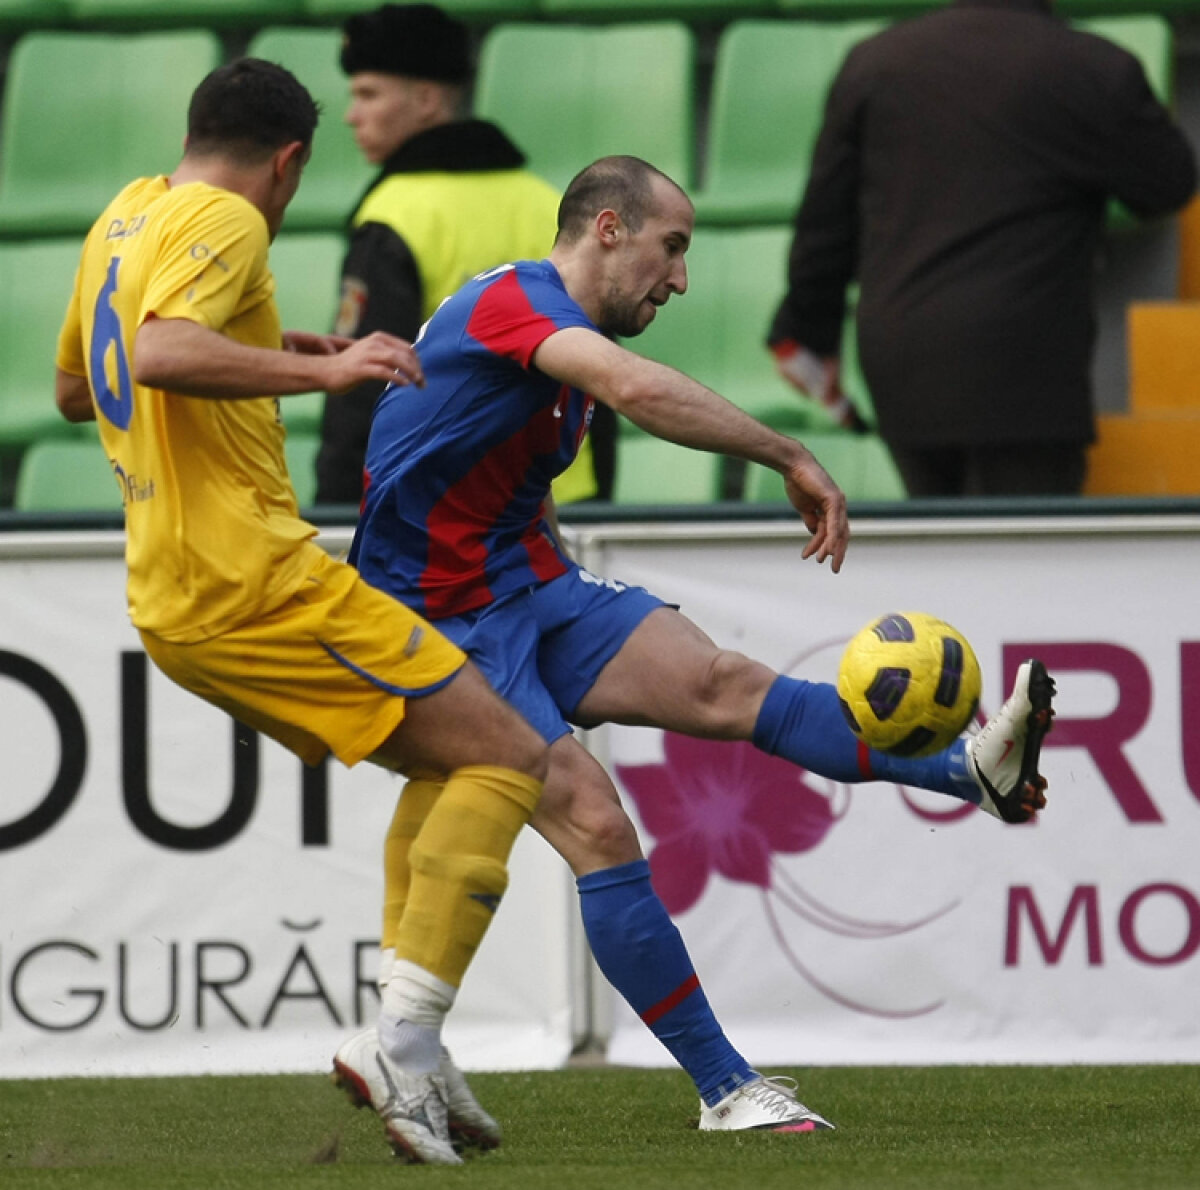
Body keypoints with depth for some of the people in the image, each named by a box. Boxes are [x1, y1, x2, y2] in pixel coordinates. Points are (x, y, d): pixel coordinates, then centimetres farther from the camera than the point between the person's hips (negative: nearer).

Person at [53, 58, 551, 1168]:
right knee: (507, 759, -8)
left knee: (446, 762, 20)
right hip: (253, 579, -10)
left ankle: (419, 1057, 9)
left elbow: (75, 389, 34)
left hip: (172, 607, 10)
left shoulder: (125, 217, 19)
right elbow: (160, 355, -28)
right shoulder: (225, 222, -9)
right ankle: (403, 1050, -20)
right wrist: (319, 368, -25)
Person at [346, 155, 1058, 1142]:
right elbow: (636, 388, -36)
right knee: (599, 828, -19)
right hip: (447, 626, -8)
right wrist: (791, 459, -32)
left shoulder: (553, 328, 17)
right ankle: (726, 1088, -16)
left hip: (536, 589, 8)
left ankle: (974, 769, -36)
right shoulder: (514, 299, -16)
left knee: (720, 682, -16)